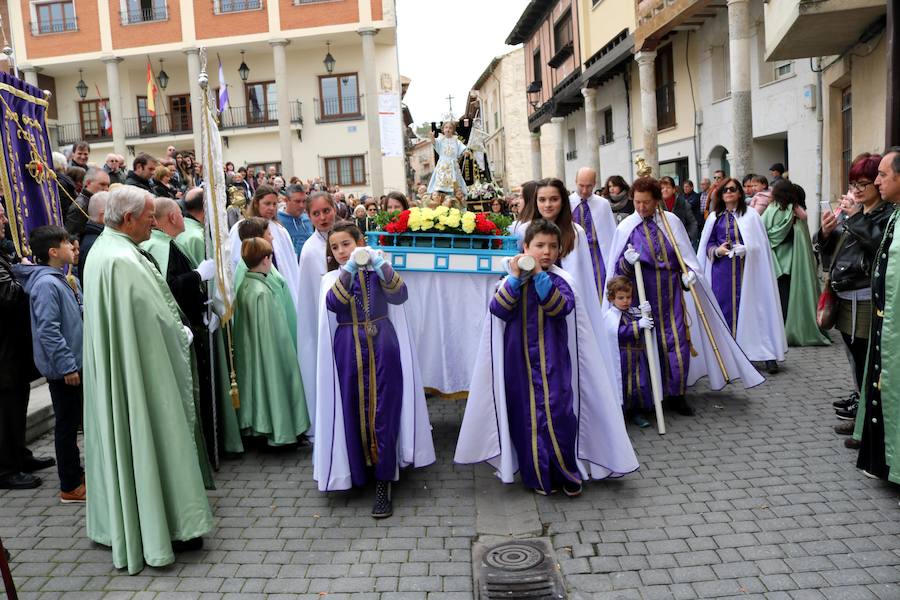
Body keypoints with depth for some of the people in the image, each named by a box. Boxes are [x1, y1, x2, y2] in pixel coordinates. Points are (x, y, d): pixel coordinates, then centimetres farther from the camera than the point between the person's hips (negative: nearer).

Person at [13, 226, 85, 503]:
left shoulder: (61, 280, 10)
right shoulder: (46, 284, -18)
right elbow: (48, 330, -22)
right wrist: (67, 365, -21)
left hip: (73, 363, 9)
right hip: (63, 368, -9)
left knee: (72, 421, 18)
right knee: (67, 423, 0)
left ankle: (74, 473, 32)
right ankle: (70, 487, 11)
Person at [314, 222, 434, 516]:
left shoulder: (378, 271, 7)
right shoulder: (332, 278, 8)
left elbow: (400, 296, -11)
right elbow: (333, 304, -14)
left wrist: (380, 264, -22)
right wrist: (349, 270, -23)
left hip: (383, 348, -1)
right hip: (348, 351, 1)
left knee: (383, 412, -4)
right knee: (354, 412, 7)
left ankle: (383, 483, 2)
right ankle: (361, 470, 28)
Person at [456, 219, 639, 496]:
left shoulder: (561, 281, -1)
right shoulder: (511, 281, 3)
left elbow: (561, 308, -19)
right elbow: (497, 310, -11)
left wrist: (539, 276, -25)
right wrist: (516, 278, -18)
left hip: (553, 361, -1)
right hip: (519, 361, 2)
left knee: (558, 413, -7)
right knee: (526, 416, 6)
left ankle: (567, 472, 14)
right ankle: (537, 476, 21)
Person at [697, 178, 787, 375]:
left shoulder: (750, 215, 2)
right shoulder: (715, 217, 10)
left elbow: (760, 245, 0)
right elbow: (707, 244, 12)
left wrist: (745, 249, -17)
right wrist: (717, 250, -8)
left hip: (746, 269, -2)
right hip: (722, 272, 3)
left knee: (750, 306, -3)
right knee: (725, 308, 3)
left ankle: (767, 353, 4)